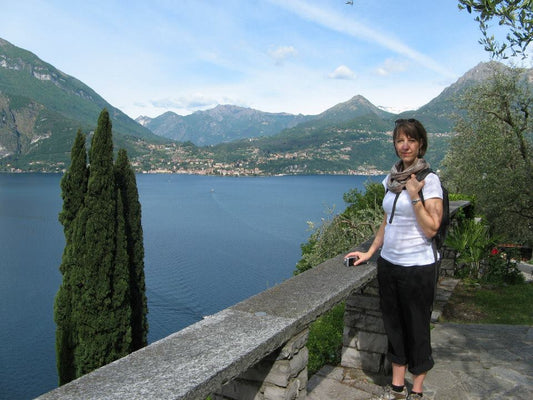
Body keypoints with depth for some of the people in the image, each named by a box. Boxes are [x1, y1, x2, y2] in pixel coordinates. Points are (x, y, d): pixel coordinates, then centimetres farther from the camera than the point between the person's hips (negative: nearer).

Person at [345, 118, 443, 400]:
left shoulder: (429, 180, -11)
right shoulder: (391, 178, 7)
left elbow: (431, 229, -16)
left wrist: (414, 195, -20)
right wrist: (369, 252, 13)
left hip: (417, 266, -6)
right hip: (388, 262, 6)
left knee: (417, 328, 9)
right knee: (394, 324, 16)